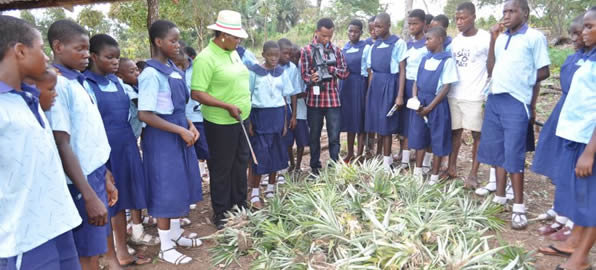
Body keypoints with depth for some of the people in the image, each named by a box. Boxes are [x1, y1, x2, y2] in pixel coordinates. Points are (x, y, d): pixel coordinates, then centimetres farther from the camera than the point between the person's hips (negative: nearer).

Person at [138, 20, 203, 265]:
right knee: (166, 189, 2)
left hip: (179, 133, 8)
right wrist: (181, 131, -19)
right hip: (161, 138, -8)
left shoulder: (174, 69, 8)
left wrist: (190, 125, 1)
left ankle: (176, 233, 35)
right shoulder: (151, 74, -17)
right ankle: (165, 247, 18)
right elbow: (145, 115, -21)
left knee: (181, 185, 17)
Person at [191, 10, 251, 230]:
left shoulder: (233, 53, 8)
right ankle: (220, 213, 23)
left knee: (240, 164, 18)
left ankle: (239, 205, 35)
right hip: (220, 123, -8)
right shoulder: (206, 58, -18)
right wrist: (228, 106, -24)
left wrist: (243, 108, 15)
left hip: (240, 120, 8)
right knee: (221, 169, 6)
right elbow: (197, 93, -22)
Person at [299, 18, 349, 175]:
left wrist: (330, 68, -14)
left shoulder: (336, 51, 8)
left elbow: (345, 73, 3)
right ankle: (315, 167, 24)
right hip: (314, 99, -1)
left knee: (334, 137, 1)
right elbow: (304, 75, -4)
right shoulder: (307, 51, 1)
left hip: (333, 100, 1)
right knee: (314, 136, 10)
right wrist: (311, 79, -27)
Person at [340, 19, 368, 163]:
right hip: (345, 84, 5)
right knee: (348, 118, 10)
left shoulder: (365, 47, -3)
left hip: (360, 85, -5)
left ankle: (359, 154, 9)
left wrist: (369, 89, -15)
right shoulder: (344, 48, 12)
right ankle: (350, 153, 20)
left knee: (360, 119, 0)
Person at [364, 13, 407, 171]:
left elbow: (402, 71, -8)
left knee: (386, 124, -4)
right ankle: (386, 156, 22)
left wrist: (400, 95, -14)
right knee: (377, 123, 8)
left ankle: (386, 162, 6)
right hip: (375, 85, 6)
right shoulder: (374, 46, 12)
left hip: (389, 85, -6)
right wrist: (369, 91, 11)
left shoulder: (398, 43, -5)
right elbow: (370, 72, 14)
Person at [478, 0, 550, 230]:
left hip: (517, 102, -6)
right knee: (497, 150, 11)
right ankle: (499, 197, 24)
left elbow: (543, 72, -3)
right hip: (494, 99, 6)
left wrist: (522, 80, 3)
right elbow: (491, 70, 9)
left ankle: (518, 207, 7)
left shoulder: (534, 37, -4)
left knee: (513, 155, -4)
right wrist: (493, 40, 4)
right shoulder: (501, 39, 13)